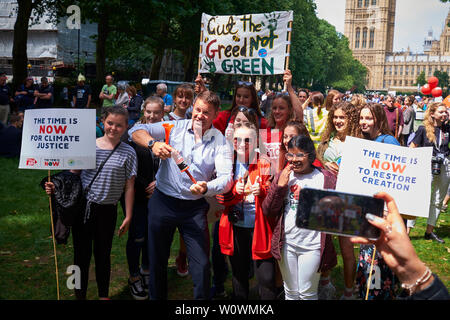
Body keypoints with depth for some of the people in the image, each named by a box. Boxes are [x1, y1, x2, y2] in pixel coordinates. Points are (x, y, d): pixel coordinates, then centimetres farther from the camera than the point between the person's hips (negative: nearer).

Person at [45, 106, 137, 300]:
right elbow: (74, 174, 9)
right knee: (81, 254, 9)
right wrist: (56, 188, -7)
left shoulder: (128, 153, -3)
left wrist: (128, 217, -1)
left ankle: (104, 296, 30)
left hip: (106, 211, -1)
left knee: (102, 255, 11)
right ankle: (80, 295, 26)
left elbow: (129, 187, -1)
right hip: (81, 207, 1)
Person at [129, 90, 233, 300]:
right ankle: (156, 297, 36)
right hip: (163, 202, 1)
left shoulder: (220, 142, -3)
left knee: (201, 265, -6)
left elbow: (226, 178, -14)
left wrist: (206, 187, -35)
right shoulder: (176, 127, -2)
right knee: (157, 261, 15)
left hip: (194, 207, -1)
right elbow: (136, 131, -7)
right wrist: (153, 144, -27)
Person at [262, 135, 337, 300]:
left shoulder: (326, 178, -5)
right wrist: (280, 186, -11)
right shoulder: (282, 176, 5)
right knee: (290, 292, 17)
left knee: (307, 293, 9)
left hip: (312, 246, -3)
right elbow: (268, 211, -1)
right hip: (286, 244, 3)